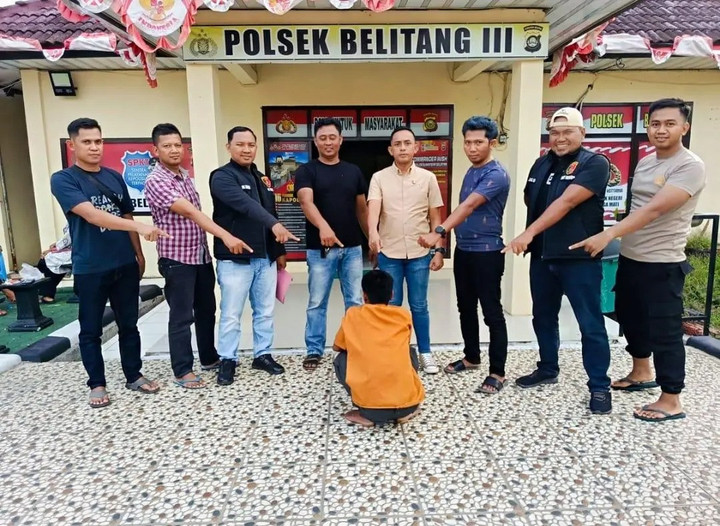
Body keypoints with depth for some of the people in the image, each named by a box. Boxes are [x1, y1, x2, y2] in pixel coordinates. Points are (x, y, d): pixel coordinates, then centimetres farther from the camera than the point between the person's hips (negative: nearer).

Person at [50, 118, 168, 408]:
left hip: (125, 265, 5)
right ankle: (97, 384, 23)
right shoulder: (63, 180, -9)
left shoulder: (114, 177, 8)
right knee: (91, 330, 9)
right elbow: (92, 215, -24)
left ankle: (134, 376, 26)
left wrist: (138, 254, 13)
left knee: (129, 324, 12)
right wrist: (141, 227, -36)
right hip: (90, 269, -4)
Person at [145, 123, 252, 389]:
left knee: (206, 310, 16)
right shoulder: (155, 181, -16)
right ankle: (183, 371, 14)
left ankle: (209, 357, 31)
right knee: (182, 317, 1)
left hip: (201, 255, 8)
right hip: (177, 259, -8)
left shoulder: (185, 175, 11)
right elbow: (189, 212, -27)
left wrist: (211, 243, 15)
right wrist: (225, 236, -35)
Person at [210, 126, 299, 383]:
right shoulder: (222, 177, -8)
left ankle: (263, 355, 25)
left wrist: (280, 251, 16)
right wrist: (274, 224, -40)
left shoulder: (262, 179, 16)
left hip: (266, 257, 7)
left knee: (265, 311, 12)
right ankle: (227, 360, 16)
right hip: (235, 259, -6)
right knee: (231, 315, 1)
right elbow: (245, 205, -26)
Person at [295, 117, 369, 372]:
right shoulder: (306, 171, -3)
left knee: (355, 301, 9)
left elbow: (362, 209, 14)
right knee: (317, 303, 6)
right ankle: (314, 351, 20)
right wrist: (323, 226, -40)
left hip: (353, 247, 3)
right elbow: (306, 202, -21)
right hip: (320, 249, -3)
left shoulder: (354, 171, 9)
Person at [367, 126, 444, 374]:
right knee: (391, 306, 10)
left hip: (419, 253, 0)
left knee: (419, 305, 10)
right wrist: (373, 231, -37)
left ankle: (425, 353, 24)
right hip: (389, 253, 0)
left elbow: (435, 217, 5)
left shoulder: (428, 177, 2)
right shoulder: (379, 178, -1)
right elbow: (373, 207, -17)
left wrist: (439, 249, 0)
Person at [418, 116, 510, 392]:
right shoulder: (470, 172, 12)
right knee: (466, 308, 16)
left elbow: (468, 206, -29)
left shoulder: (496, 175, -16)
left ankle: (497, 372, 9)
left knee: (492, 312, -1)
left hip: (487, 253, -9)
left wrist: (439, 232, -39)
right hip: (463, 250, 9)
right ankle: (471, 357, 31)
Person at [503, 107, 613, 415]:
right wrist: (531, 239, 8)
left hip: (579, 257, -6)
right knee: (543, 317, 16)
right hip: (542, 255, 6)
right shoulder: (542, 164, 11)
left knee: (591, 324, 2)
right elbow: (529, 200, 21)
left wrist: (528, 233, -28)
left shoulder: (595, 164, -10)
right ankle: (547, 369, 34)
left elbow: (566, 202, -22)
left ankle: (600, 387, 15)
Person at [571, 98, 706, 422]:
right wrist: (616, 241, 14)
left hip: (662, 264, -8)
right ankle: (641, 374, 40)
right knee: (630, 318, 20)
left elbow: (654, 210, -28)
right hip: (630, 258, 8)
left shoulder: (690, 167, -15)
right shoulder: (645, 163, 10)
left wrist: (608, 235, -36)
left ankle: (671, 402, 14)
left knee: (664, 331, 0)